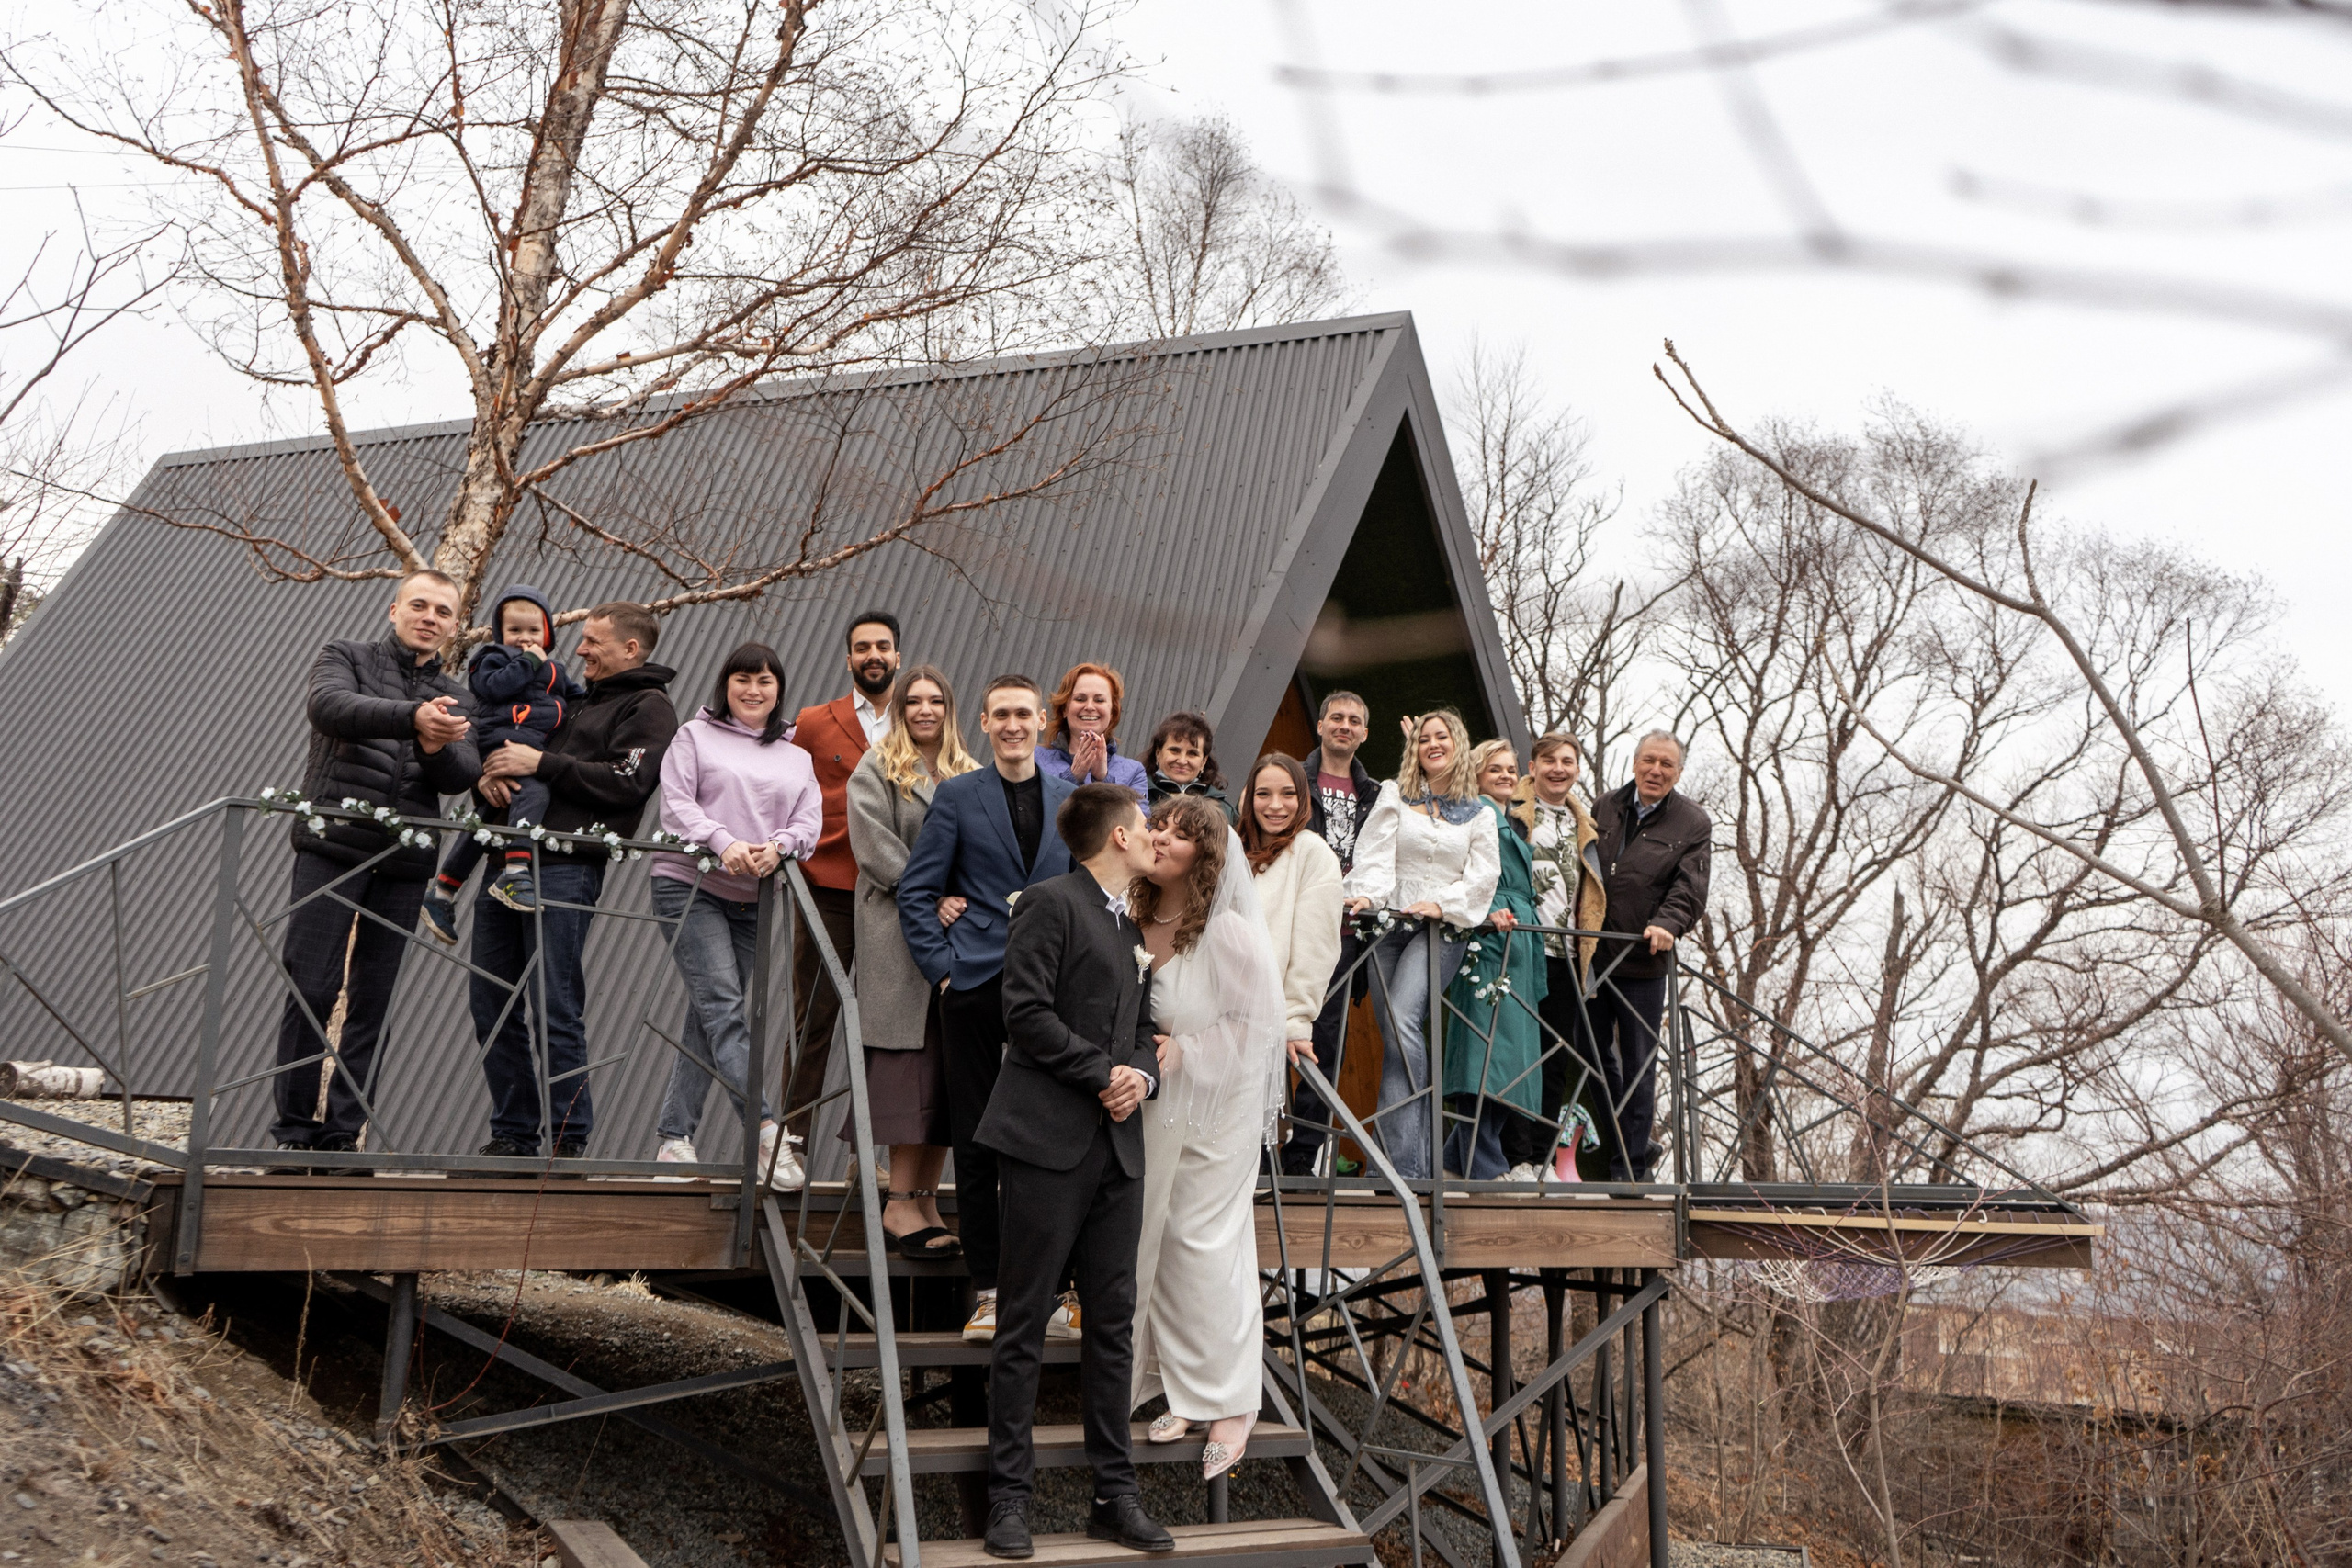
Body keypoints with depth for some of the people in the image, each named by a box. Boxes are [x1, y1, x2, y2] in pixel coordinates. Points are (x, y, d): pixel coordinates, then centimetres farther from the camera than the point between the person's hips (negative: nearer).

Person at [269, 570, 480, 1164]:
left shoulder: (454, 699, 18)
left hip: (405, 863, 3)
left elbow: (464, 775, 2)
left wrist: (437, 748, -21)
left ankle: (343, 1131, 8)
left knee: (374, 1002, 3)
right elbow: (328, 706, -14)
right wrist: (411, 716, -30)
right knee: (312, 989, -7)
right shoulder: (345, 659, 10)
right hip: (333, 847, -3)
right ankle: (294, 1128, 2)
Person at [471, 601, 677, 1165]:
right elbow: (509, 746, 28)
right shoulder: (574, 697, 27)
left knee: (553, 1009, -10)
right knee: (491, 1003, 8)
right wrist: (492, 772, 4)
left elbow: (626, 783, -13)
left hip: (567, 868, -8)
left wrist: (541, 763, -12)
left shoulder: (649, 707, 2)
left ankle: (569, 1138, 0)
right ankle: (513, 1133, 16)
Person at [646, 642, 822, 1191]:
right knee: (723, 1005, -16)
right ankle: (767, 1130, -22)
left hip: (753, 900, 4)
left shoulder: (796, 758, 19)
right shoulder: (694, 736, 8)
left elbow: (810, 821, 6)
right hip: (689, 885, -4)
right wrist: (723, 843, -21)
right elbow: (676, 803, -5)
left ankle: (674, 1137, 11)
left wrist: (778, 846, -16)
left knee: (707, 1018, 5)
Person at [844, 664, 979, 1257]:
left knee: (948, 1069, 3)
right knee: (911, 1062, -9)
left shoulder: (972, 777, 20)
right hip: (898, 935, -5)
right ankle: (900, 1203, -5)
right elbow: (877, 848, -6)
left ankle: (926, 1198, 8)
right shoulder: (875, 771, 6)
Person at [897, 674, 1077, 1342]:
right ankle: (988, 1287, 11)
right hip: (976, 984, -2)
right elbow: (915, 890, 3)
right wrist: (941, 966, -5)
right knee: (976, 1140, 2)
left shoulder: (1071, 799, 11)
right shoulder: (957, 796, 3)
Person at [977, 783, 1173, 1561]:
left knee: (1114, 1323, 9)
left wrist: (1140, 1074, 2)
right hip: (1049, 1142, -8)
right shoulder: (1050, 901, -4)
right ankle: (1009, 1496, 6)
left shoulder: (1133, 928, 22)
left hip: (1118, 1147, 8)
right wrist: (1102, 1073, -12)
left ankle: (1116, 1494, 17)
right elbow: (1027, 1013, -13)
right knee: (1024, 1324, -1)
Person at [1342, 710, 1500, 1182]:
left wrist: (1443, 904, -10)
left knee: (1403, 1022, -23)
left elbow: (1482, 876, 5)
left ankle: (1402, 1161, -26)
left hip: (1444, 929, -2)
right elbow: (1375, 855, 2)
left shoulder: (1479, 813, 14)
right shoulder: (1394, 795, 13)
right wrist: (1367, 894, -16)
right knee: (1396, 1037, -3)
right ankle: (1418, 1157, 2)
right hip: (1390, 922, 2)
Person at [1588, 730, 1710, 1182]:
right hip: (1590, 952, 4)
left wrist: (1667, 924, -26)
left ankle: (1628, 1167, 11)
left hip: (1643, 961, -4)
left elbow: (1690, 889, -8)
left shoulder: (1692, 824, 2)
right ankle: (1634, 1148, 28)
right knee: (1595, 1054, 11)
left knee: (1638, 1064, 2)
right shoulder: (1605, 808, 12)